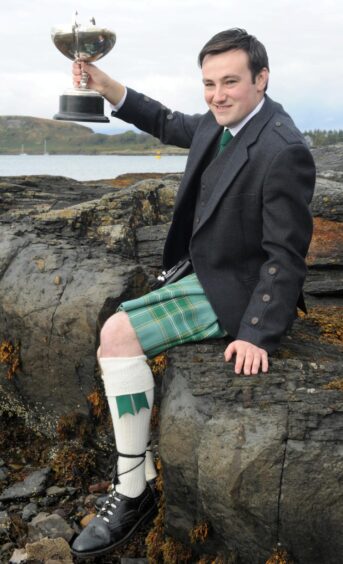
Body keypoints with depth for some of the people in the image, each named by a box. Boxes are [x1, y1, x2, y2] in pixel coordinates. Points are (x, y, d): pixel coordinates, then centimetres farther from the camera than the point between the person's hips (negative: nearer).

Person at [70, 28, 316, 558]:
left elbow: (286, 255, -22)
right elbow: (169, 124, 22)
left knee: (118, 335, -18)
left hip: (233, 291, -10)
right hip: (201, 273, 10)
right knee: (117, 337, 11)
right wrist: (106, 86, 10)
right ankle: (139, 470, 18)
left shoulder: (283, 151, -24)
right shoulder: (220, 123, 2)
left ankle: (134, 492, -6)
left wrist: (256, 334, -24)